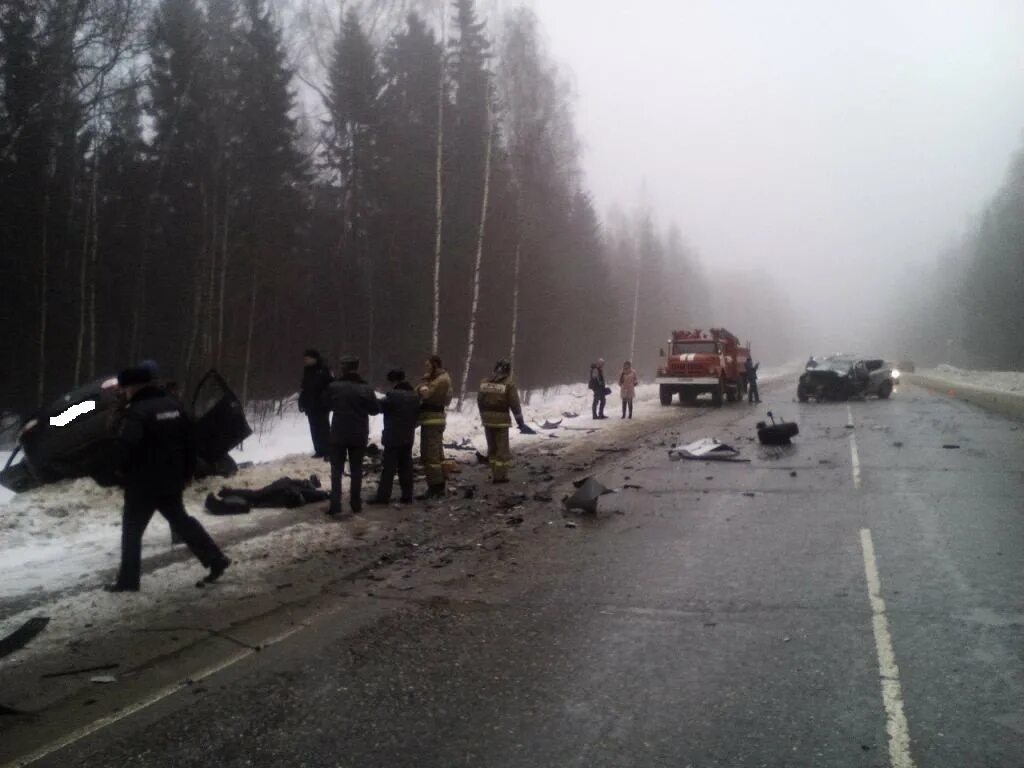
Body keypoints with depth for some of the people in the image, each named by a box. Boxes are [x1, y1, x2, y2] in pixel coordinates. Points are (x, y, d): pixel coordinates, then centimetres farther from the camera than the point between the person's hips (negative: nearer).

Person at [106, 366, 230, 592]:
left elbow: (125, 449, -24)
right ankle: (216, 559, 14)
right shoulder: (173, 406, 9)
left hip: (143, 483, -7)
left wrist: (122, 474, -6)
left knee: (132, 530, 5)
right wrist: (187, 472, 19)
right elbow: (189, 442, 13)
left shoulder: (136, 413, -17)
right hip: (171, 480, 8)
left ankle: (128, 579, 9)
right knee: (180, 520, 17)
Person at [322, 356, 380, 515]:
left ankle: (335, 506, -2)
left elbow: (324, 405, 5)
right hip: (359, 436, 1)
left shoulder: (333, 387, -8)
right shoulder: (366, 388, -6)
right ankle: (356, 504, 13)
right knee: (356, 470, 11)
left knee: (336, 470, 5)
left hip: (338, 434, -1)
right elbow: (375, 409, 4)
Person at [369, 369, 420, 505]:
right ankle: (407, 495, 9)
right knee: (406, 466, 10)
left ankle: (383, 496, -3)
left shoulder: (393, 395, -16)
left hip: (393, 437, -7)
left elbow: (380, 406, -6)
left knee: (388, 467, -4)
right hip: (408, 437, 7)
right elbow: (417, 416, 15)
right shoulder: (415, 396, 9)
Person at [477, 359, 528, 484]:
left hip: (487, 420, 5)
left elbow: (480, 402, 9)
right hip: (501, 420, -5)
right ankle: (500, 476, 4)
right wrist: (521, 423, -2)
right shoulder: (509, 384, -9)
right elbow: (515, 405, -9)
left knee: (492, 448, 15)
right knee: (502, 449, 4)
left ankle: (495, 474, 20)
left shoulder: (484, 382, 5)